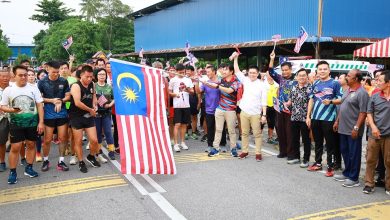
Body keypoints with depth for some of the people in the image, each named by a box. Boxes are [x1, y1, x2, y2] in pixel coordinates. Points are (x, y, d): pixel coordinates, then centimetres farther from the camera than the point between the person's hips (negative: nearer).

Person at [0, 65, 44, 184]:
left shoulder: (33, 88, -1)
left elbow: (39, 105, 0)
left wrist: (41, 122, -5)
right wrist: (11, 110, -19)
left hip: (32, 122, 1)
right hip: (16, 123, -1)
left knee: (31, 145, 10)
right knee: (15, 148, -2)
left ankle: (29, 168, 24)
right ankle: (12, 172, 9)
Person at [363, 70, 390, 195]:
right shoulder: (375, 97, 3)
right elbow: (369, 113, 7)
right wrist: (373, 126, -8)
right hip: (374, 134, 2)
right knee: (371, 160, 7)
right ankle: (369, 184, 18)